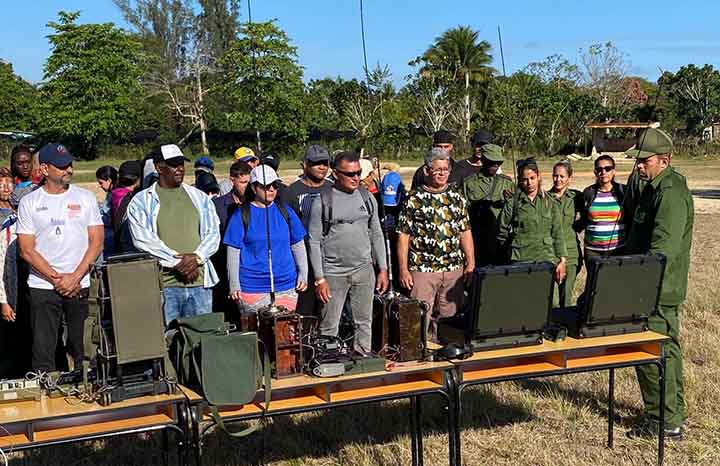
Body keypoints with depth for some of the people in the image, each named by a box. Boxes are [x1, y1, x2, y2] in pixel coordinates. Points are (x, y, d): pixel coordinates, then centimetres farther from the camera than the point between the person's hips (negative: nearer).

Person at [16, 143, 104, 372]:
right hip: (42, 287, 0)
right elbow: (27, 250, -1)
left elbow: (96, 243, 1)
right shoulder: (29, 202, 4)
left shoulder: (85, 198, 6)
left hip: (81, 286, 1)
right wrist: (58, 279, -9)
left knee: (84, 352, 5)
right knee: (43, 355, 2)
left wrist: (74, 278, -9)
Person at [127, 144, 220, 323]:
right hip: (163, 284, -3)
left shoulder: (199, 197, 15)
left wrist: (196, 257, -9)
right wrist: (177, 262, -13)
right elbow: (143, 240, -7)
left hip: (200, 281, 3)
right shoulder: (141, 201, 3)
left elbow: (213, 233, 9)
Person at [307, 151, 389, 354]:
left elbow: (377, 235, 12)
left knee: (364, 323, 10)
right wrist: (319, 279, -10)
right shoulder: (322, 201, -6)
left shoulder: (367, 198, 6)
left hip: (364, 270, 4)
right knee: (329, 327, 0)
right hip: (333, 273, -4)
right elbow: (314, 242, -6)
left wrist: (383, 269, 8)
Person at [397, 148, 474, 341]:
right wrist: (403, 269, -7)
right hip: (422, 269, -3)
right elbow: (403, 236, -2)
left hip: (454, 268, 4)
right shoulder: (414, 199, -1)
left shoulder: (457, 196, 11)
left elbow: (465, 231, 13)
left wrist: (470, 263, 6)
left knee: (450, 316, 8)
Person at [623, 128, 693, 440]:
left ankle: (664, 422, 2)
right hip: (659, 288, 11)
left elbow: (662, 248, -27)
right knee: (667, 350, 17)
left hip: (659, 290, -11)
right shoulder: (654, 186, 15)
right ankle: (674, 414, 28)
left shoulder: (671, 192, -18)